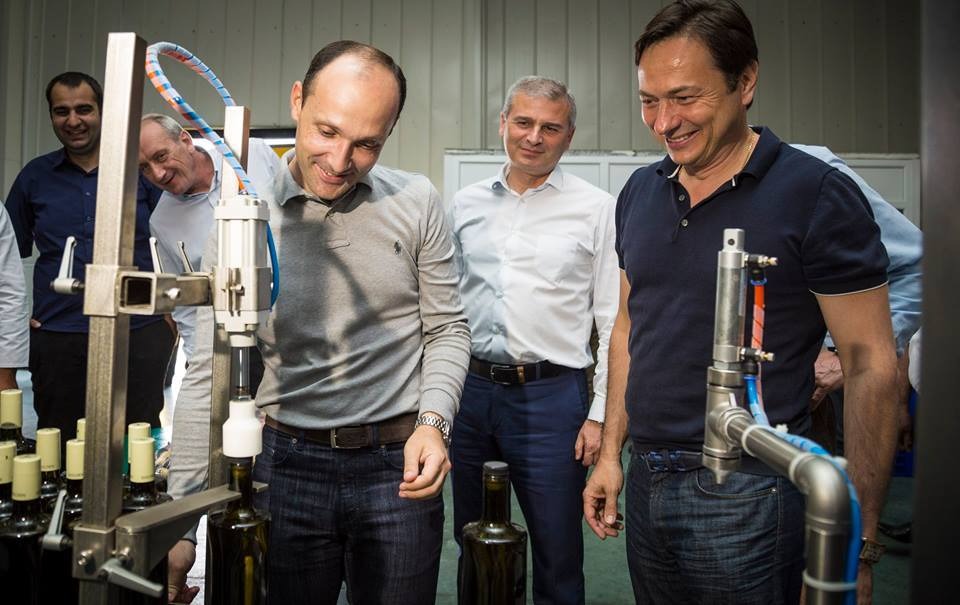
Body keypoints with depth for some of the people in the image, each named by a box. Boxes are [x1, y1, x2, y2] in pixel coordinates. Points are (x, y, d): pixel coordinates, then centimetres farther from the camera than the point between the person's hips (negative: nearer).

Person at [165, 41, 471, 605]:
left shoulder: (417, 203, -4)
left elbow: (447, 329, 3)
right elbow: (210, 373, -6)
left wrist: (433, 422, -12)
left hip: (398, 467, 1)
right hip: (287, 466, 0)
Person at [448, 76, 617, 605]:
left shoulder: (596, 209, -2)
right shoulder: (466, 204, 8)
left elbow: (614, 322, -3)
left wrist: (601, 414, -6)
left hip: (551, 396, -3)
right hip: (469, 389, 4)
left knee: (558, 554, 8)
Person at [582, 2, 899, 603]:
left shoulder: (817, 194, -12)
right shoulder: (640, 192, 5)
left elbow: (872, 365, -11)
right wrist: (611, 452, 10)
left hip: (748, 494, -5)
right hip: (646, 481, 6)